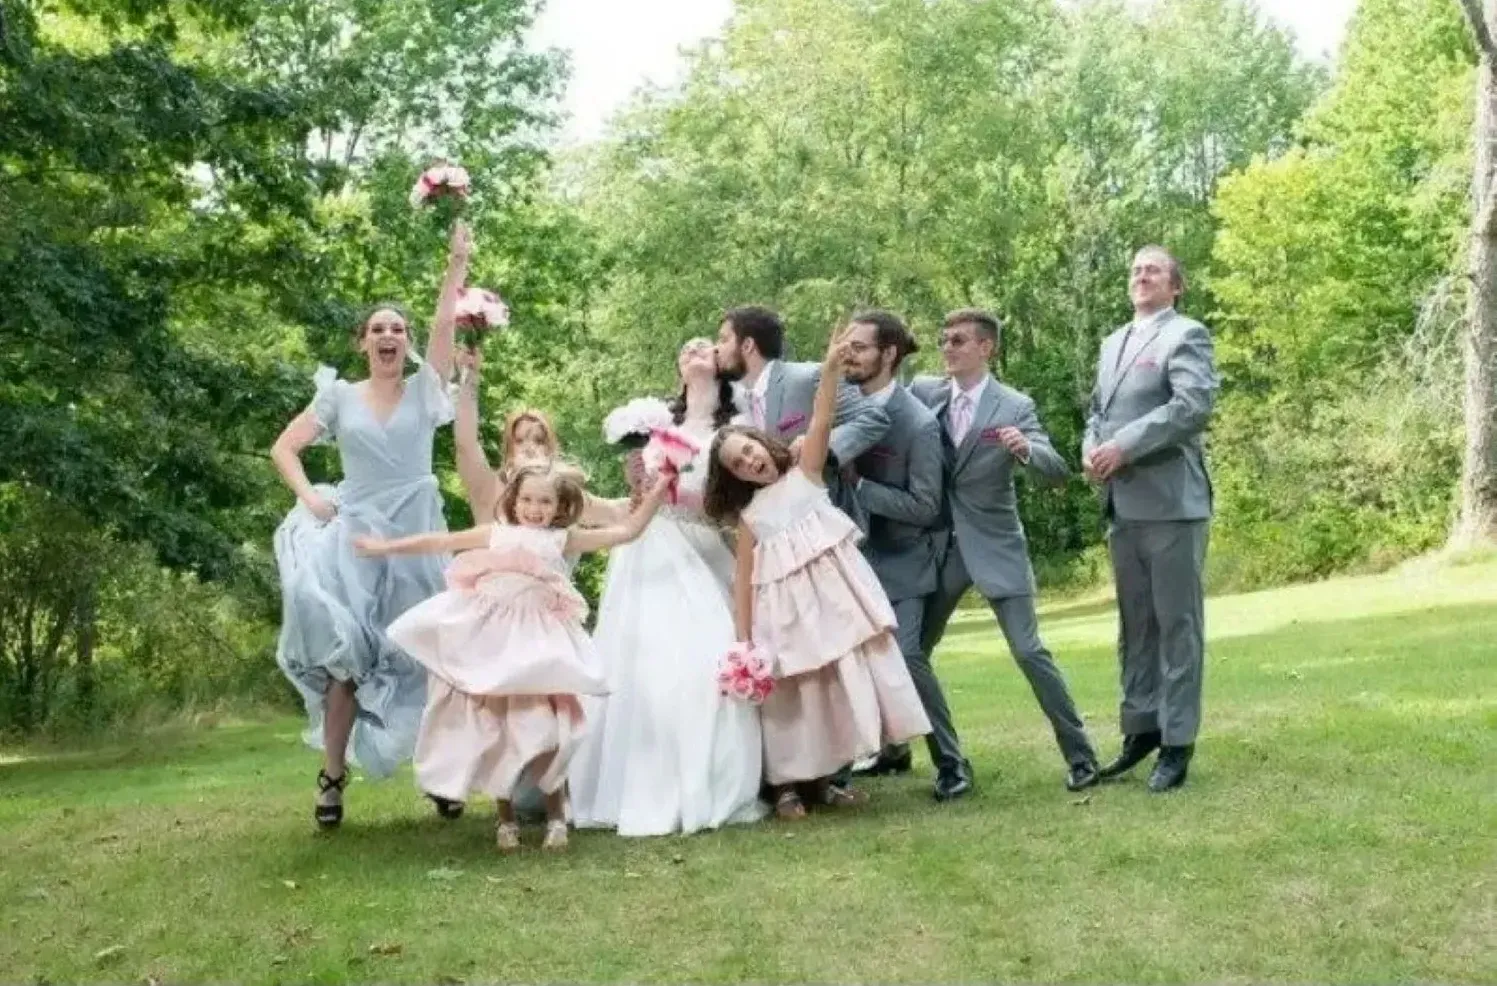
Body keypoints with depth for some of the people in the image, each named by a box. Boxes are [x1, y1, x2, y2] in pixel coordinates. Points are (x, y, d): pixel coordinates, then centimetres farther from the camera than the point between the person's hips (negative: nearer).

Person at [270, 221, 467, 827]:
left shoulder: (426, 389, 5)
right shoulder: (339, 395, 6)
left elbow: (446, 322, -6)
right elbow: (283, 449, 7)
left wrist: (457, 262, -15)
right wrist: (308, 496, -9)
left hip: (416, 539, 0)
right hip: (354, 537, 0)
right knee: (345, 656, -4)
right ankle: (332, 777, 4)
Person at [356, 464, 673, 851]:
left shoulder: (563, 540, 8)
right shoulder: (495, 534, 11)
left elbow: (627, 531, 6)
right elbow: (438, 542, 14)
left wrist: (658, 491, 0)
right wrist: (386, 546, 14)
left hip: (537, 643, -1)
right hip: (491, 641, 2)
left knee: (543, 729, -8)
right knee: (495, 731, 5)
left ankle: (556, 815, 8)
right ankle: (506, 818, 17)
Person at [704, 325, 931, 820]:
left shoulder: (804, 473, 4)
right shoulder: (750, 515, 5)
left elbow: (821, 421, -10)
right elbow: (743, 578, 2)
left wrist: (830, 367, -24)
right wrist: (743, 640, -6)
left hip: (835, 595, 0)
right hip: (788, 610, 0)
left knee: (843, 681, 5)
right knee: (794, 693, 2)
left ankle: (825, 778, 18)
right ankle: (787, 785, 10)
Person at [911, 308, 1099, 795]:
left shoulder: (1015, 406, -8)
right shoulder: (922, 392, 2)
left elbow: (1057, 472, -14)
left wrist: (1025, 450, -34)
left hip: (996, 547, -4)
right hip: (939, 546, 4)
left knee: (1029, 651, -7)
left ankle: (1079, 752, 9)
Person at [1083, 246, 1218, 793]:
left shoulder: (1187, 335, -3)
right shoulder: (1114, 342, 21)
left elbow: (1194, 405, -17)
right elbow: (1097, 408, 22)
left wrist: (1124, 446, -19)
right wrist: (1091, 448, 0)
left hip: (1170, 501, -8)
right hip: (1122, 503, 8)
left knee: (1177, 622, -3)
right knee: (1134, 623, 13)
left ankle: (1177, 742, 2)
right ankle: (1141, 728, 22)